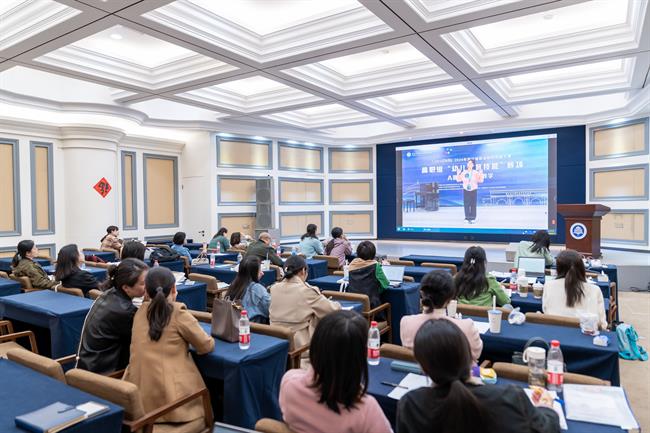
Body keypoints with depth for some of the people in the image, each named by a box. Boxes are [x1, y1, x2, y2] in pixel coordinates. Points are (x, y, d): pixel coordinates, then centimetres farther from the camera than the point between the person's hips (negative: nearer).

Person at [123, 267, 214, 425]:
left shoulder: (141, 311, 3)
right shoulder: (178, 312, -12)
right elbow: (206, 346, -3)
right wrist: (210, 340, 18)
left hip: (138, 395, 6)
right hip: (170, 398, -5)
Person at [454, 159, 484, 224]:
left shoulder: (476, 172, -2)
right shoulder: (464, 172, 1)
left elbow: (480, 181, -6)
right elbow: (458, 180, 2)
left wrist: (481, 174, -16)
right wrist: (458, 173, -10)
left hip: (473, 190, -1)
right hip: (466, 190, 1)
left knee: (473, 204, -1)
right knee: (466, 204, 0)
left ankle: (473, 218, 5)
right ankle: (467, 218, 7)